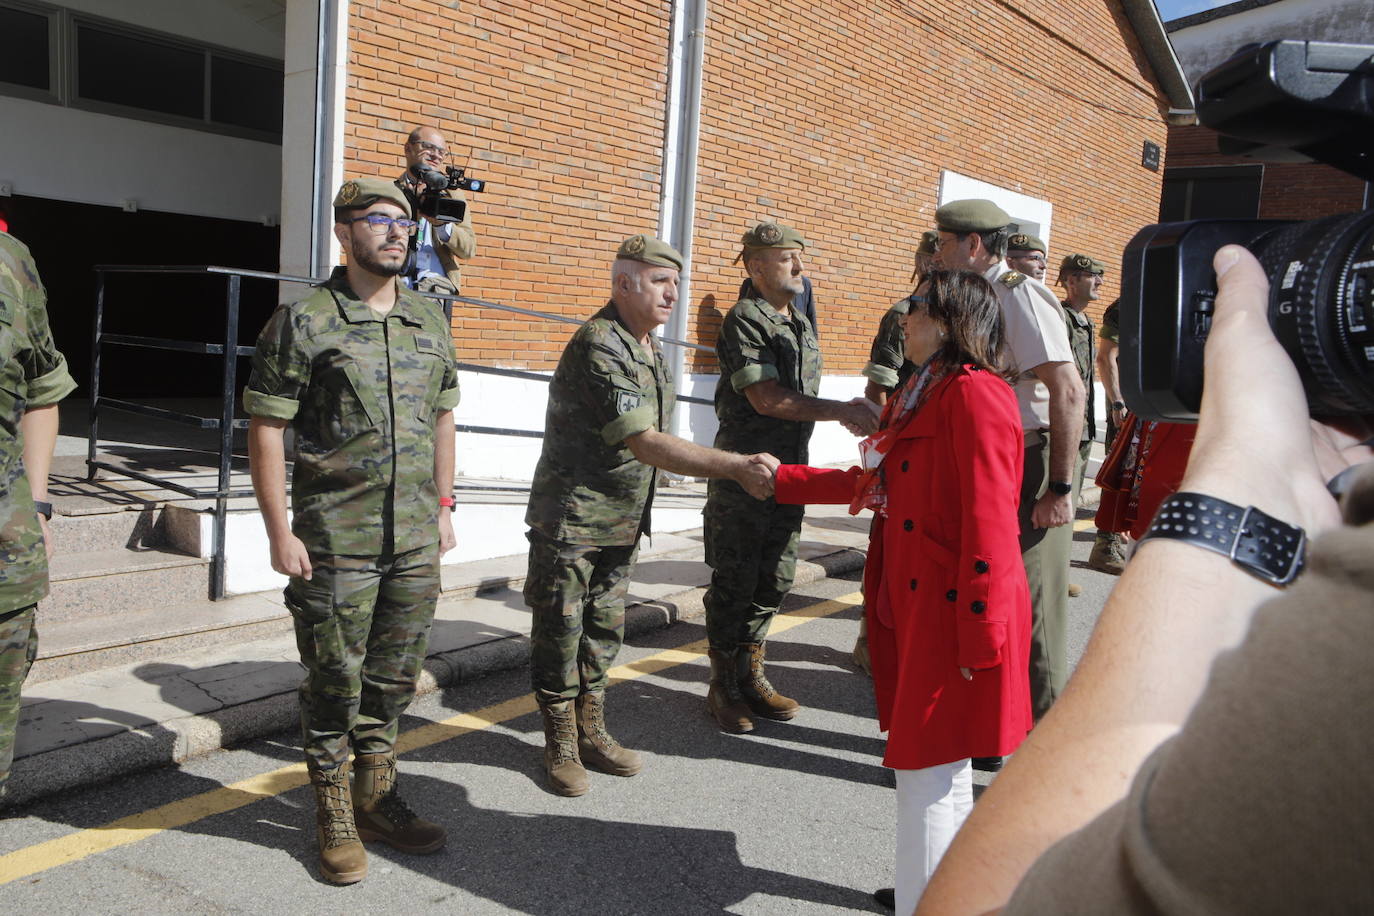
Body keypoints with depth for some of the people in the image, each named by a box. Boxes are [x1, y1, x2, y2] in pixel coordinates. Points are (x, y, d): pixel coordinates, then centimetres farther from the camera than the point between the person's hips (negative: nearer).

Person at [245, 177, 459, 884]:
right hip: (335, 541, -5)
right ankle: (333, 813, 24)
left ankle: (375, 797, 32)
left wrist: (443, 505, 14)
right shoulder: (303, 321, -7)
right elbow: (265, 428, -8)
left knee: (394, 677, 15)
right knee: (334, 680, 6)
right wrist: (280, 532, -12)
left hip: (416, 540, 5)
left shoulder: (430, 321, 10)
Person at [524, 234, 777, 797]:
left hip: (622, 521, 9)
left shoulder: (649, 347, 8)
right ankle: (561, 745, 18)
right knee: (561, 632, 4)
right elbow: (646, 444, -29)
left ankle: (591, 732, 29)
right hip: (570, 521, -8)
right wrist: (736, 467, -33)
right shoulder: (598, 348, -23)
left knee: (604, 629, 16)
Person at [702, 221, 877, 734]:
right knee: (734, 584, 1)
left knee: (774, 581, 12)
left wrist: (850, 414, 7)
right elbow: (767, 399, -20)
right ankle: (723, 687, 14)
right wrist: (841, 410, -20)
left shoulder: (802, 326, 16)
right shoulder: (744, 320, -11)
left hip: (789, 471, 8)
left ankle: (750, 676, 26)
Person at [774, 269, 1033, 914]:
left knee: (929, 769, -1)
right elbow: (870, 483, 26)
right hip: (913, 604, 10)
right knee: (936, 767, 19)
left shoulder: (974, 393, -15)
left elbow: (989, 522, -20)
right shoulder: (919, 396, 17)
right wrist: (781, 479, 29)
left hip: (955, 610, -9)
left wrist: (980, 638, -20)